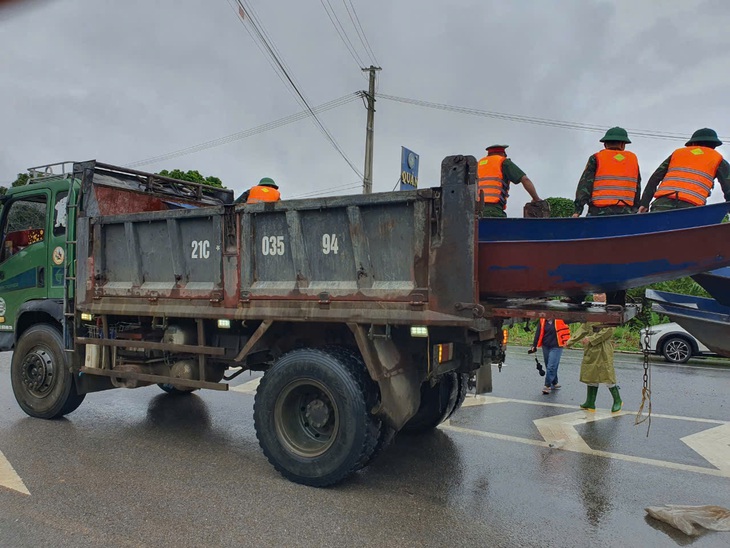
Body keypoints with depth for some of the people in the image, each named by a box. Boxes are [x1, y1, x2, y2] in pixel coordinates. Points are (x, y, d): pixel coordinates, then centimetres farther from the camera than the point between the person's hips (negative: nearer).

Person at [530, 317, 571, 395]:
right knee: (549, 367, 15)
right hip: (546, 346, 5)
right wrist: (534, 345, 4)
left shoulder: (559, 319, -9)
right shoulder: (542, 320, 0)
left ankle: (547, 386, -3)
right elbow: (538, 333, 3)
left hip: (556, 347, -4)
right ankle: (554, 383, 32)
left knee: (551, 367, -9)